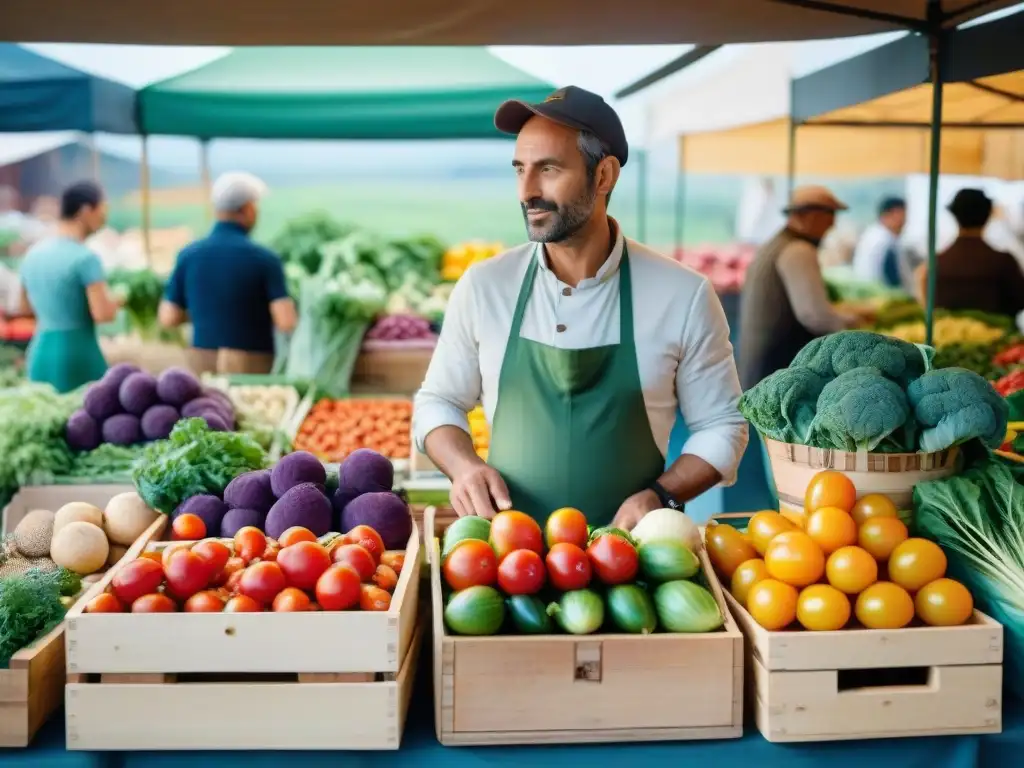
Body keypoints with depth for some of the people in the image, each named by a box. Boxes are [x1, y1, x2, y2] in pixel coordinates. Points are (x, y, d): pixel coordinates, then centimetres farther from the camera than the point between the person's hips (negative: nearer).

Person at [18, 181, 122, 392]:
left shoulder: (33, 253, 10)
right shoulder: (85, 258, -13)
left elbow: (26, 307, 23)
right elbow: (103, 314, -19)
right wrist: (116, 300, 1)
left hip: (39, 356, 8)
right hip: (78, 357, -7)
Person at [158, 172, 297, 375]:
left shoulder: (188, 255, 1)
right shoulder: (264, 259, -9)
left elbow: (168, 318, 3)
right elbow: (286, 322, -15)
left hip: (203, 363, 4)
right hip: (252, 366, -3)